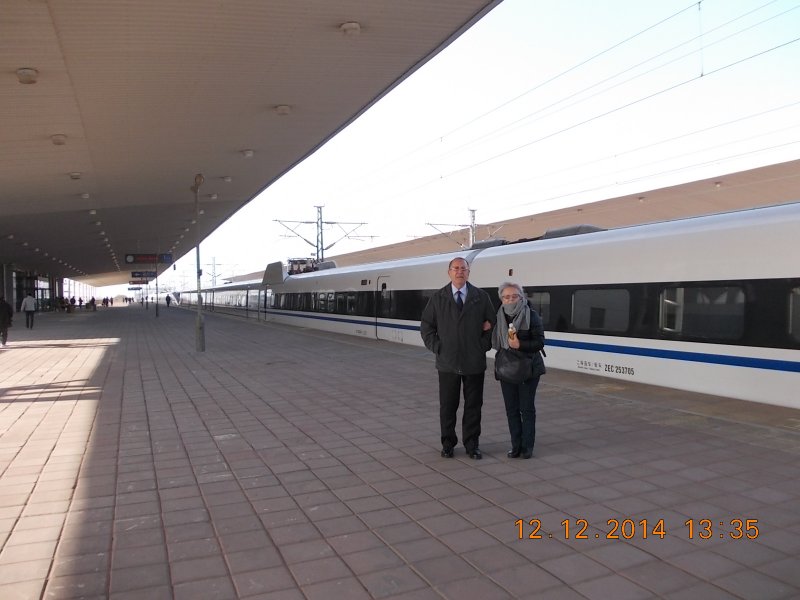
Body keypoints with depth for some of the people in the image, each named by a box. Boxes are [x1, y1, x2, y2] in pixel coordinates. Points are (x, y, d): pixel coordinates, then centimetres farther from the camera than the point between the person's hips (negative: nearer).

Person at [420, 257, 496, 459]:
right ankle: (448, 443, 21)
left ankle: (471, 444, 20)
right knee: (447, 405, 7)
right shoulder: (438, 298, 4)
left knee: (473, 405, 7)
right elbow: (426, 325, 7)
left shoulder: (481, 297, 4)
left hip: (474, 362, 0)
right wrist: (437, 348, -2)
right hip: (447, 362, 0)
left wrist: (484, 346, -2)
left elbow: (492, 323, 8)